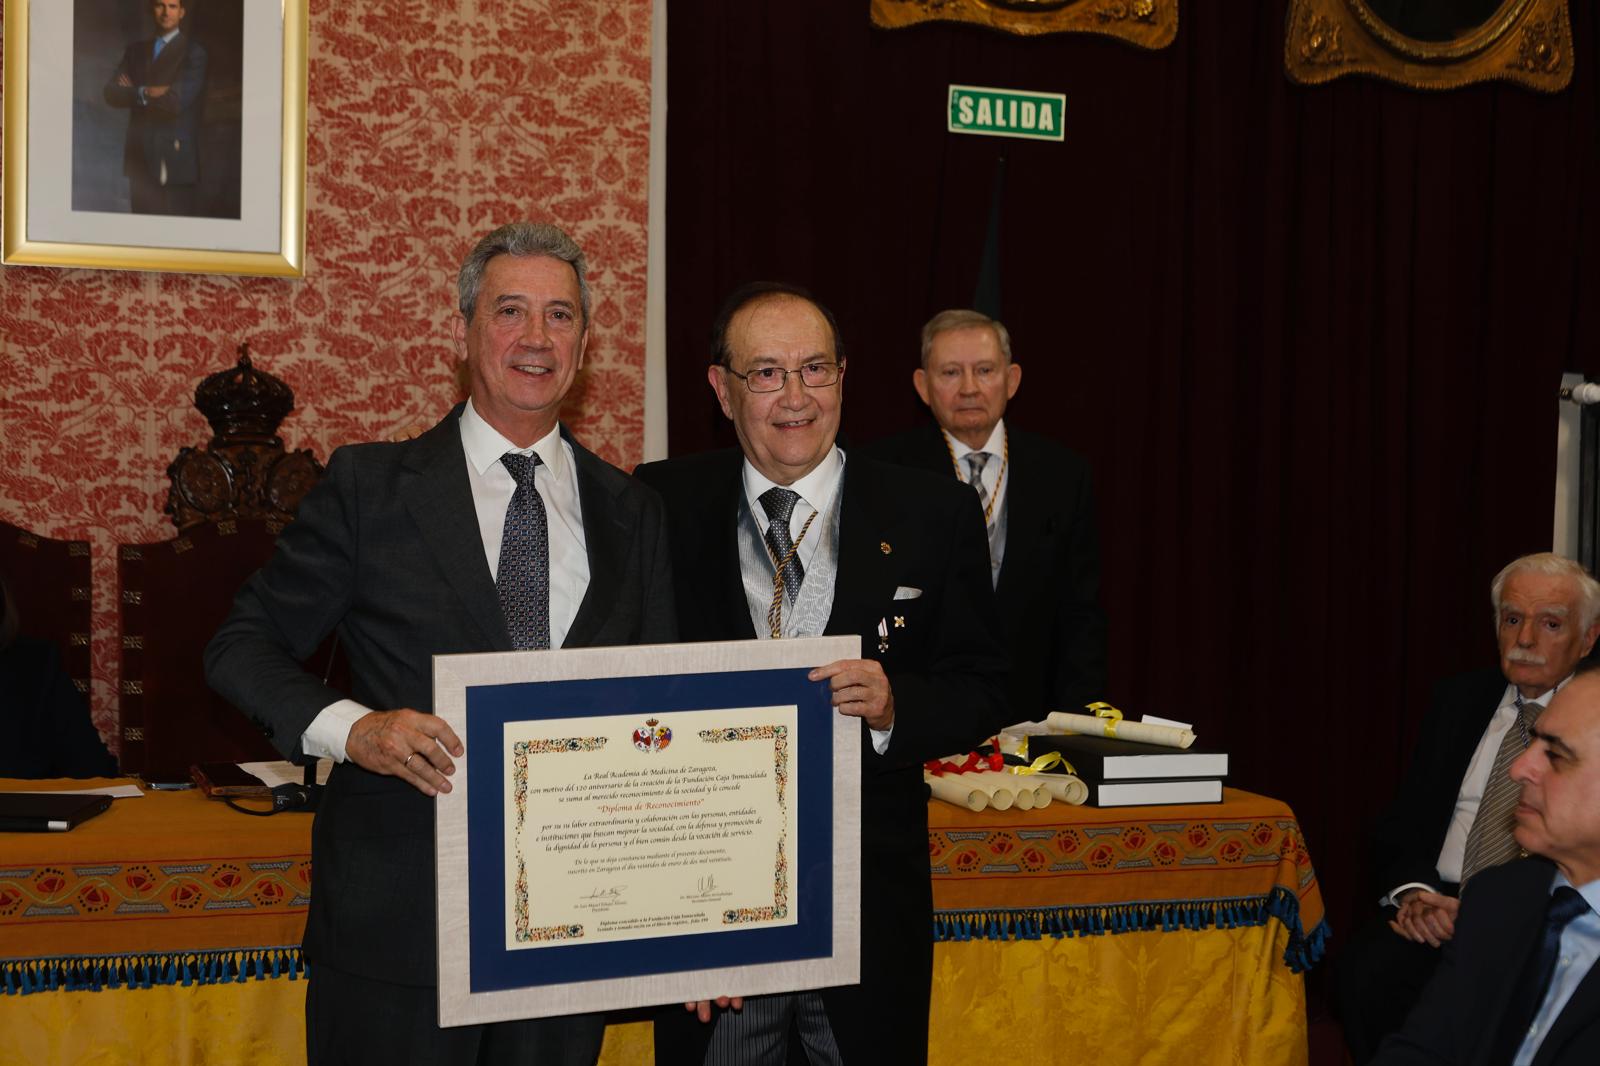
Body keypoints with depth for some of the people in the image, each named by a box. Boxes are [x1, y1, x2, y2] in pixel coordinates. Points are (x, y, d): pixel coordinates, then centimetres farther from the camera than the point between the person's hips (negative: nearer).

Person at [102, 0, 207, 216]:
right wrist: (145, 93, -11)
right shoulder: (136, 50, 17)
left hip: (175, 157, -5)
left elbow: (177, 101, -12)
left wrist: (134, 93, 0)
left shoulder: (193, 52, -1)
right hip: (140, 156, 5)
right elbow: (111, 93, 6)